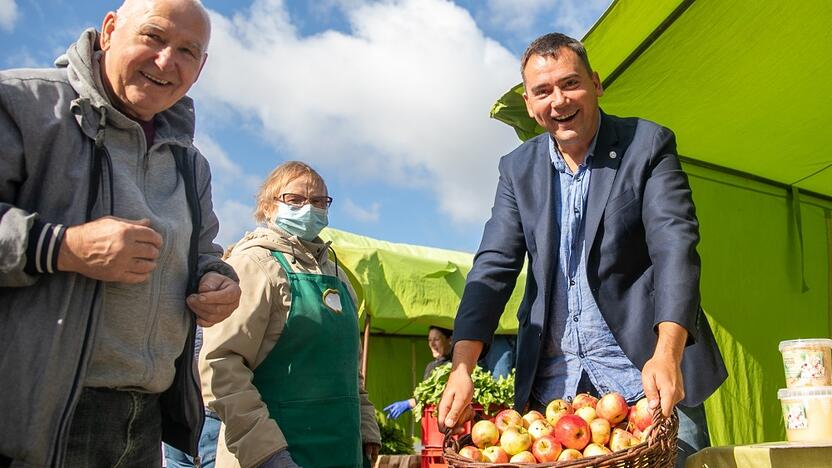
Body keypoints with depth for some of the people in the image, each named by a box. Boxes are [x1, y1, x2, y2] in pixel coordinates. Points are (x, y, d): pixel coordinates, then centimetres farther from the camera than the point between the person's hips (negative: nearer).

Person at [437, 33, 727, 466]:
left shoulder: (649, 145, -2)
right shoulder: (517, 168, 7)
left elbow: (675, 246, -13)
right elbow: (494, 265, 1)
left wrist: (667, 353, -29)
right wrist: (461, 369, -12)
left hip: (646, 371, -2)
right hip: (552, 381, 3)